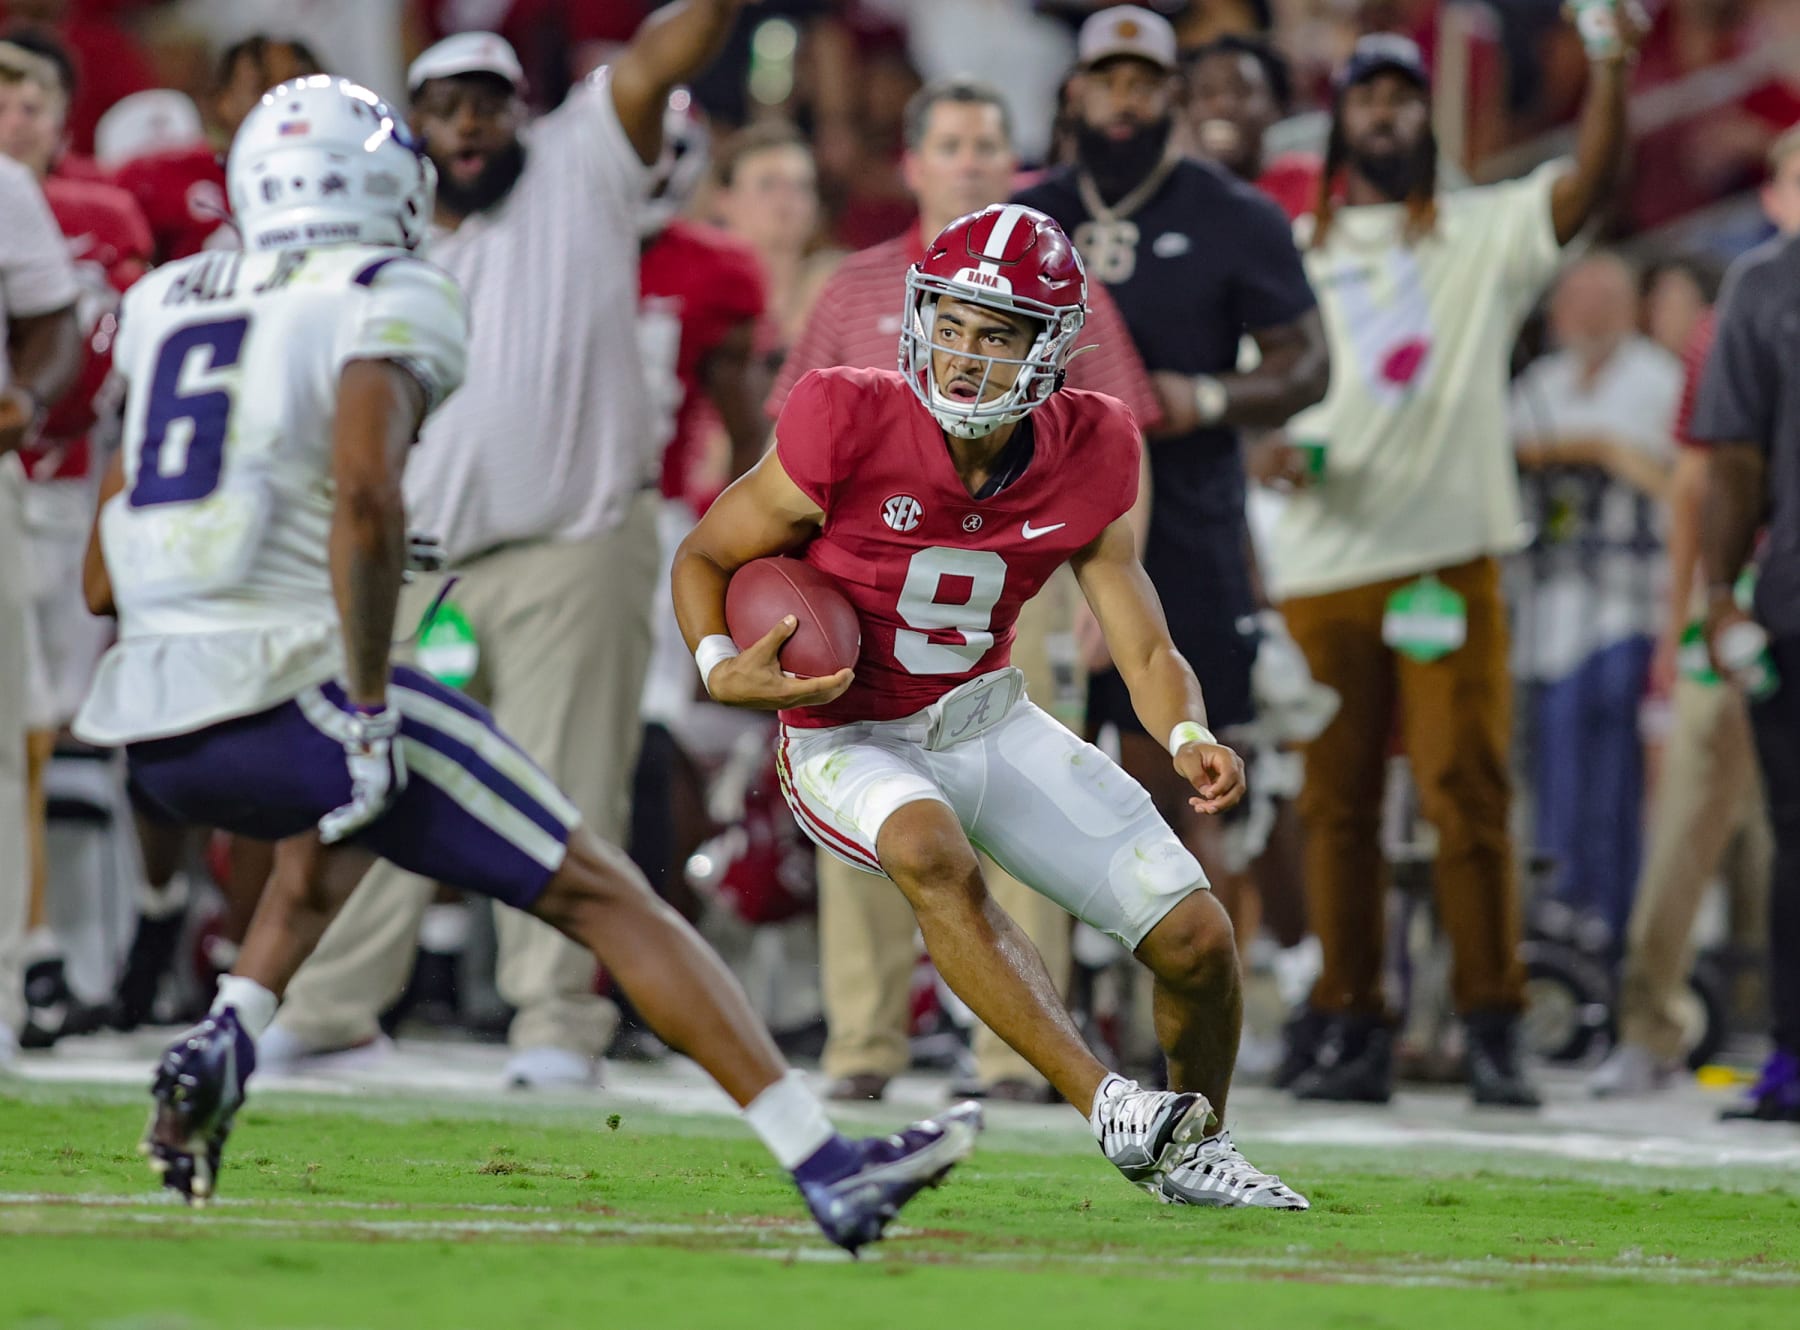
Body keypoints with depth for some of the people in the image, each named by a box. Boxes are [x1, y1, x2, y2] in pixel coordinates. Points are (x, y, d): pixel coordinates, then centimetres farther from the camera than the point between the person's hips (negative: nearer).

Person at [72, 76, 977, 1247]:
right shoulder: (383, 308, -1)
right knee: (604, 894, 1)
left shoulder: (170, 304, 19)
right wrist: (370, 701, -15)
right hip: (287, 694, -7)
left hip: (149, 720, 7)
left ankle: (225, 1042, 14)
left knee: (336, 830, 39)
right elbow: (366, 498, -21)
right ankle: (827, 1168, -5)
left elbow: (103, 581, 22)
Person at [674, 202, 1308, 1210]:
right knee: (930, 852, -40)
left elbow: (1148, 652, -4)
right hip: (851, 741, -4)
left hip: (991, 720, 4)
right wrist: (722, 668, -27)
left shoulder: (1082, 464, -11)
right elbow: (706, 557, -8)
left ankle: (1195, 1153, 26)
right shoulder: (850, 432, -22)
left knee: (1198, 939, -3)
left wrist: (1191, 740, -25)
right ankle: (1106, 1105, -42)